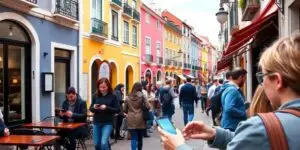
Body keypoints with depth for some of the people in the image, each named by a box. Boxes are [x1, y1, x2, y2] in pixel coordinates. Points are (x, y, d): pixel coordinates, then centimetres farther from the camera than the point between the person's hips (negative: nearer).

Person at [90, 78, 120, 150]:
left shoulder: (113, 96, -7)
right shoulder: (95, 96, 2)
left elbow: (118, 110, -8)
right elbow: (90, 108, 7)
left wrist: (106, 108, -21)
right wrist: (94, 107, -16)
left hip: (108, 123, -4)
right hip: (96, 123, 4)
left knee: (104, 143, -16)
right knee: (97, 144, 12)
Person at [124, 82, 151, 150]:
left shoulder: (128, 97, 5)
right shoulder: (142, 95, -3)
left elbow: (125, 110, 10)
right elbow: (148, 106, -9)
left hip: (131, 120, 1)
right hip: (140, 119, -1)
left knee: (133, 138, 0)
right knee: (140, 138, 14)